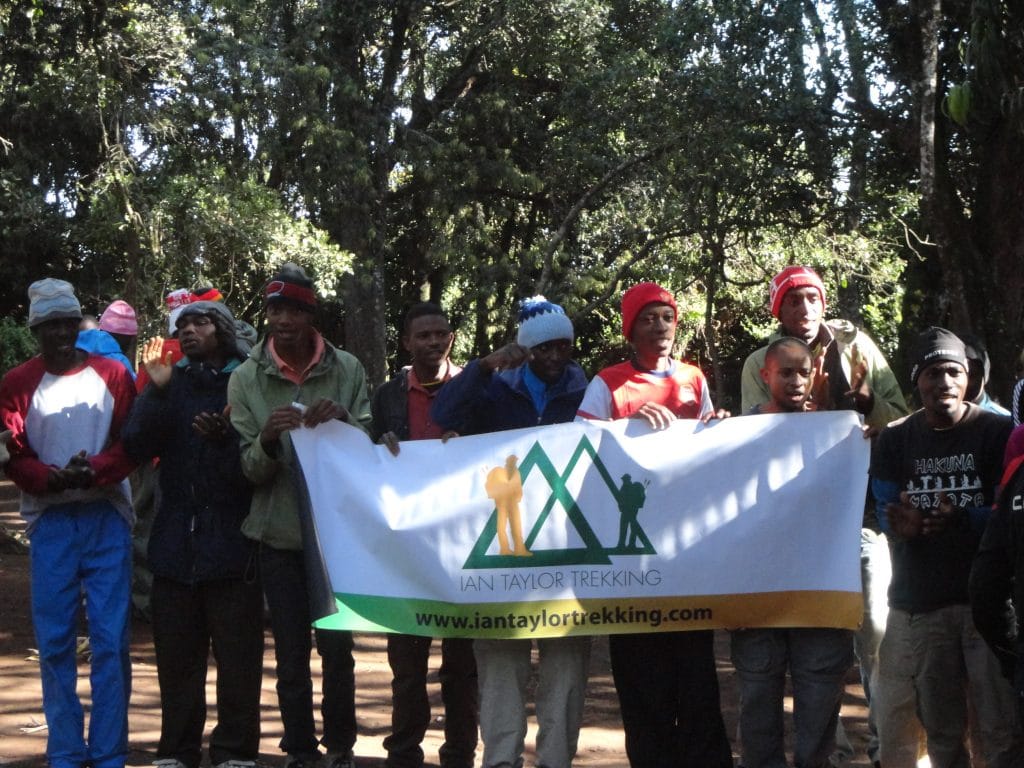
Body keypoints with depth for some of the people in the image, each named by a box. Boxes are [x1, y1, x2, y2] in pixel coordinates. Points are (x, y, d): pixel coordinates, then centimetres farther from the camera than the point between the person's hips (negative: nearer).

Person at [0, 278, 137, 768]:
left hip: (107, 519, 0)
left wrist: (93, 470, -17)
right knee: (54, 641, 2)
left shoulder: (112, 375, 6)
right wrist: (52, 478, -18)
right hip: (51, 522, 0)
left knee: (111, 639, -2)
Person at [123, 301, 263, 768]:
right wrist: (157, 392, -13)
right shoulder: (170, 382, 9)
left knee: (237, 655, 0)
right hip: (176, 541, 4)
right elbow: (137, 447, -2)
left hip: (232, 541, -3)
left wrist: (225, 439, -23)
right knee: (176, 654, 9)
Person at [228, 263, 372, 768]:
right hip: (279, 533, 0)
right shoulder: (246, 379, 1)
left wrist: (343, 420, -17)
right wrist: (268, 440, -22)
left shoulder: (346, 370, 0)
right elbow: (250, 471, 0)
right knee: (291, 654, 4)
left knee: (338, 646, 1)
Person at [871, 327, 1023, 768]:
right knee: (941, 732, 8)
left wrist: (960, 519, -25)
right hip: (920, 602, 3)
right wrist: (901, 525, -21)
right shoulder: (895, 440, 9)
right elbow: (886, 512, 3)